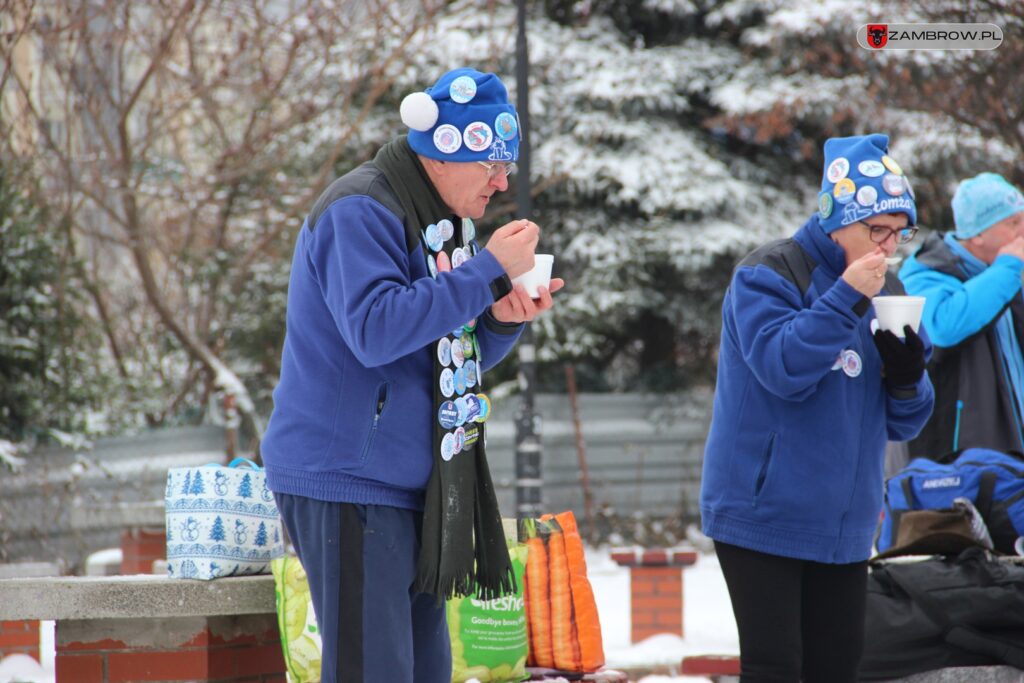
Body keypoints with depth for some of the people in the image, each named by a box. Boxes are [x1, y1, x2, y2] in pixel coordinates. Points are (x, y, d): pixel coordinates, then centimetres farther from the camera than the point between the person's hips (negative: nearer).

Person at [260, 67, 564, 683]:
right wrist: (489, 269, -22)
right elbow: (375, 329, -27)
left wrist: (502, 321, 0)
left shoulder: (442, 222, 18)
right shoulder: (359, 211, -13)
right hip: (347, 478, -10)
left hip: (412, 487, 10)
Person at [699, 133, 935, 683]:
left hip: (843, 525, 6)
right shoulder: (768, 276, -7)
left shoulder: (885, 292, 12)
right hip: (766, 515, -6)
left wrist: (907, 375, -9)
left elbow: (901, 424, 12)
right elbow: (782, 367, -23)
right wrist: (845, 299, -25)